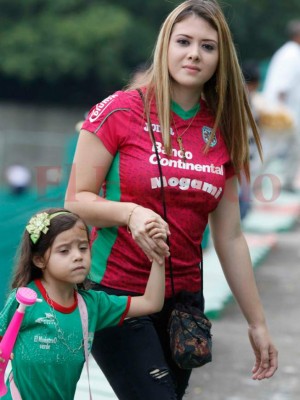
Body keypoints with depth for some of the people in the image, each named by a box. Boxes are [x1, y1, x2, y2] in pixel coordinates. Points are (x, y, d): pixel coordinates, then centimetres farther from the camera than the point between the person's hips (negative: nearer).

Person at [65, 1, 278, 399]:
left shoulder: (221, 133, 6)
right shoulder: (120, 111, -8)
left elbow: (229, 238, 9)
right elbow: (76, 202, -6)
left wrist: (257, 323, 9)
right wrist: (130, 213, -26)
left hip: (183, 298, 5)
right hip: (116, 292, -5)